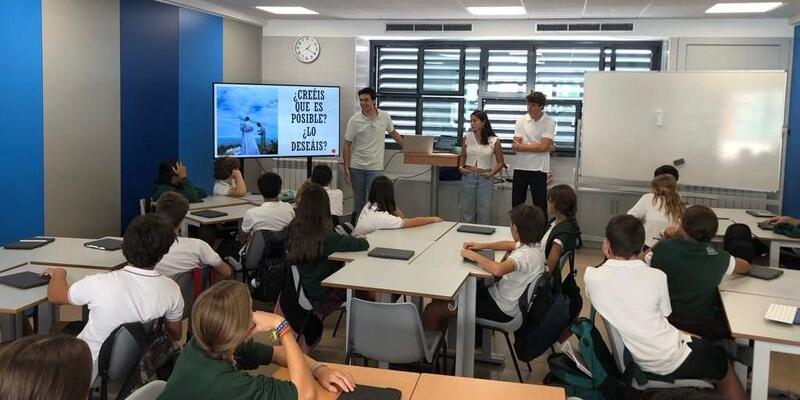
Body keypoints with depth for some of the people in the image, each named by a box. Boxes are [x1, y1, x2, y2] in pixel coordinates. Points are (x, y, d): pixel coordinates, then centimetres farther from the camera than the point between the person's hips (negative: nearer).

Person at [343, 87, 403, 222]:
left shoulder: (385, 117, 0)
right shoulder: (354, 120, -6)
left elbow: (393, 133, 18)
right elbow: (347, 145, -4)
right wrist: (346, 169, -8)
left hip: (375, 167, 0)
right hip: (357, 167, 0)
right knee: (358, 199, 10)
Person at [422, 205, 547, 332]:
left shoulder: (526, 254, -28)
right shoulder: (531, 245, 3)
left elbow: (497, 269, -44)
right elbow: (510, 244, 24)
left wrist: (474, 256, -26)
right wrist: (482, 246, 10)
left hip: (502, 309, -10)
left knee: (433, 310, -12)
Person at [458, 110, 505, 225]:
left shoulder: (494, 141, -3)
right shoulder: (467, 138, 4)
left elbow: (500, 162, 4)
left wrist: (492, 173, -10)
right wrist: (460, 167, -4)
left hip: (485, 178, -2)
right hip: (468, 176, 2)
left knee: (484, 211, 3)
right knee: (467, 210, 9)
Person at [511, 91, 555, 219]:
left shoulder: (549, 123, -6)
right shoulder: (521, 121, 1)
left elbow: (543, 147, -16)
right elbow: (515, 146, -6)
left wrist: (522, 146, -10)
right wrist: (537, 147, -12)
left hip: (539, 169, -3)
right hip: (520, 167, 3)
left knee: (540, 205, 3)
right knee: (516, 204, 11)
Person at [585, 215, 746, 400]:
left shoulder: (590, 277, -14)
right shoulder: (656, 277, -18)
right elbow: (665, 313, 2)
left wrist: (609, 257, 8)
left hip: (638, 360, 4)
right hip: (671, 361, -4)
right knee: (725, 370, 26)